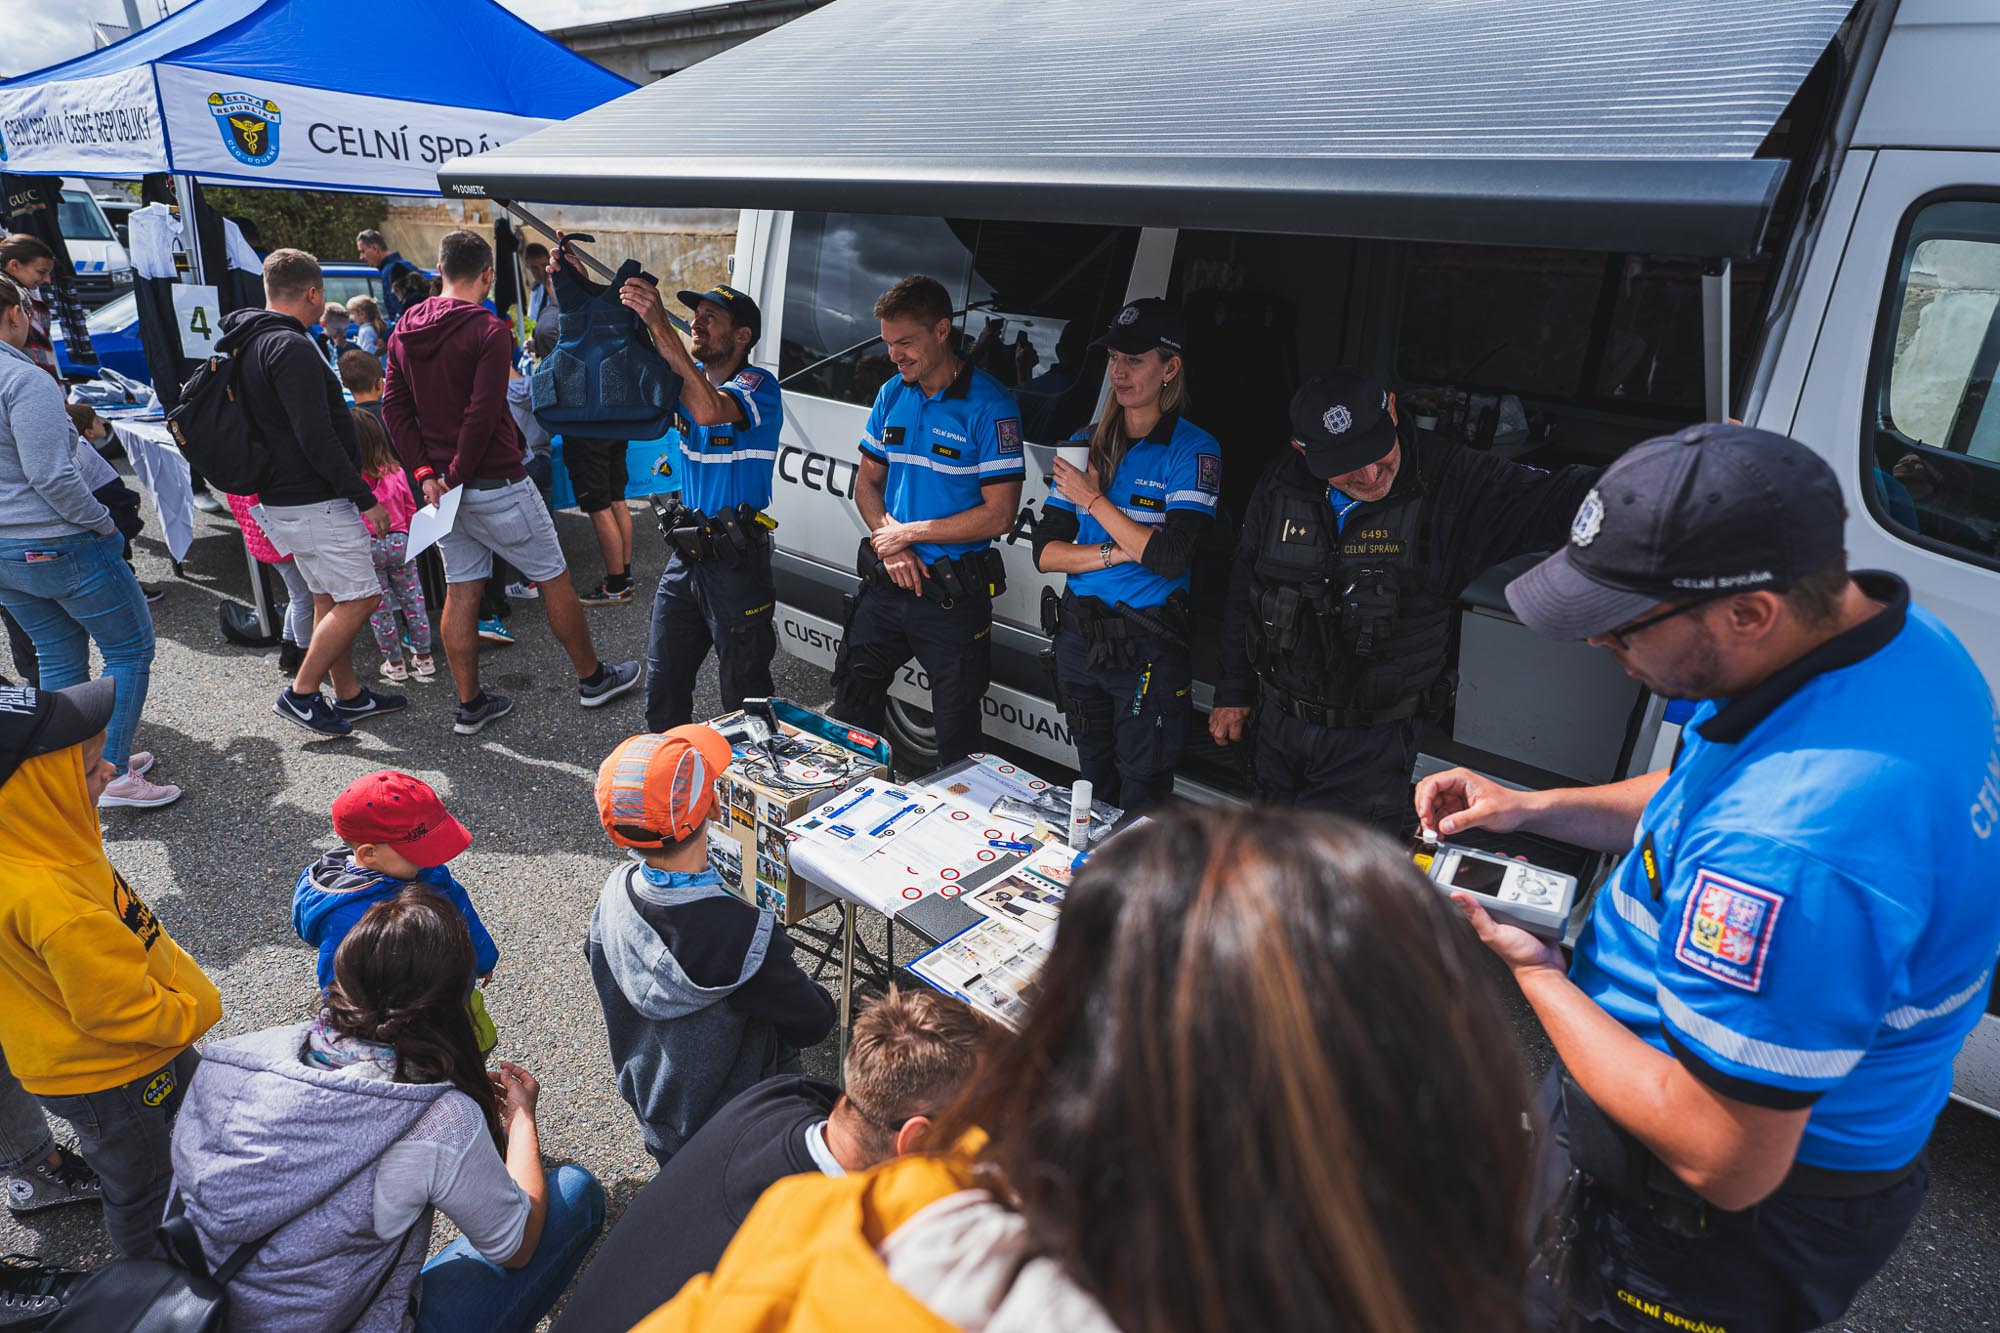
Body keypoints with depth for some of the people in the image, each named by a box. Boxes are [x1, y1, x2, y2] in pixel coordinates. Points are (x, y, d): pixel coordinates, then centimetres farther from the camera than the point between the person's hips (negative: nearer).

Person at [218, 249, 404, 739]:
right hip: (313, 501, -11)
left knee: (330, 599, 16)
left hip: (283, 496, 11)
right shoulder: (291, 348, -18)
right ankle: (301, 694, 3)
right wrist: (365, 497, -18)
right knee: (359, 599, -4)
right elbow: (317, 438, -24)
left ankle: (349, 694, 24)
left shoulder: (248, 344, 15)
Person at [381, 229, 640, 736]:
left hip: (444, 486, 7)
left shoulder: (404, 330, 9)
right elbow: (481, 415, -22)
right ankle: (593, 679, 20)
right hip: (496, 485, -7)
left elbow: (393, 408, 5)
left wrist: (426, 472, 0)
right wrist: (457, 476, -13)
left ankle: (470, 704, 18)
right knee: (554, 579, 7)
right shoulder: (489, 329, -14)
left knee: (460, 592, 11)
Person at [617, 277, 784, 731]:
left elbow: (709, 409, -36)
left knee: (744, 695, 4)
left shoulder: (758, 386, -15)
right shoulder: (690, 376, 9)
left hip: (736, 564, -8)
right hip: (686, 557, 8)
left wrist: (658, 323, -37)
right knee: (663, 685, 18)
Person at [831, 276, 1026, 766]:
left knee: (956, 734, 8)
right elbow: (867, 483, 12)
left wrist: (908, 532, -13)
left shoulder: (989, 405, -14)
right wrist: (889, 544, -8)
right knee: (852, 703, 17)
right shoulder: (891, 394, 5)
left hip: (954, 597, -6)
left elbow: (998, 514, -17)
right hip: (886, 582, 6)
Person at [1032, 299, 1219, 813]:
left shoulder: (1193, 449, -8)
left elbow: (1170, 558, -20)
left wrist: (1093, 499, -13)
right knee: (1093, 789, 20)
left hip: (1149, 650, -5)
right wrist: (1119, 551, -14)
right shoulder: (1087, 443, 6)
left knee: (1140, 801, 5)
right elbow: (1046, 552, 2)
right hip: (1079, 636, 5)